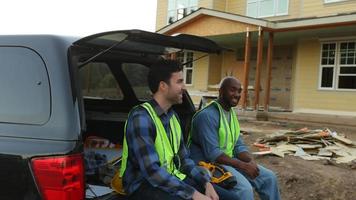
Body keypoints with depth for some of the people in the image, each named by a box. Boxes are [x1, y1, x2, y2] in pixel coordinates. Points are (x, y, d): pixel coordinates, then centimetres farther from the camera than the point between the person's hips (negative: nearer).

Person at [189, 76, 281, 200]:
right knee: (245, 188, -29)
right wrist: (243, 166, -24)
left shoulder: (232, 113, 11)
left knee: (269, 177, 2)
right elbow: (212, 153, -25)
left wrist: (251, 161, -10)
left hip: (229, 160, 9)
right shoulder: (207, 115, -19)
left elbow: (238, 145, 11)